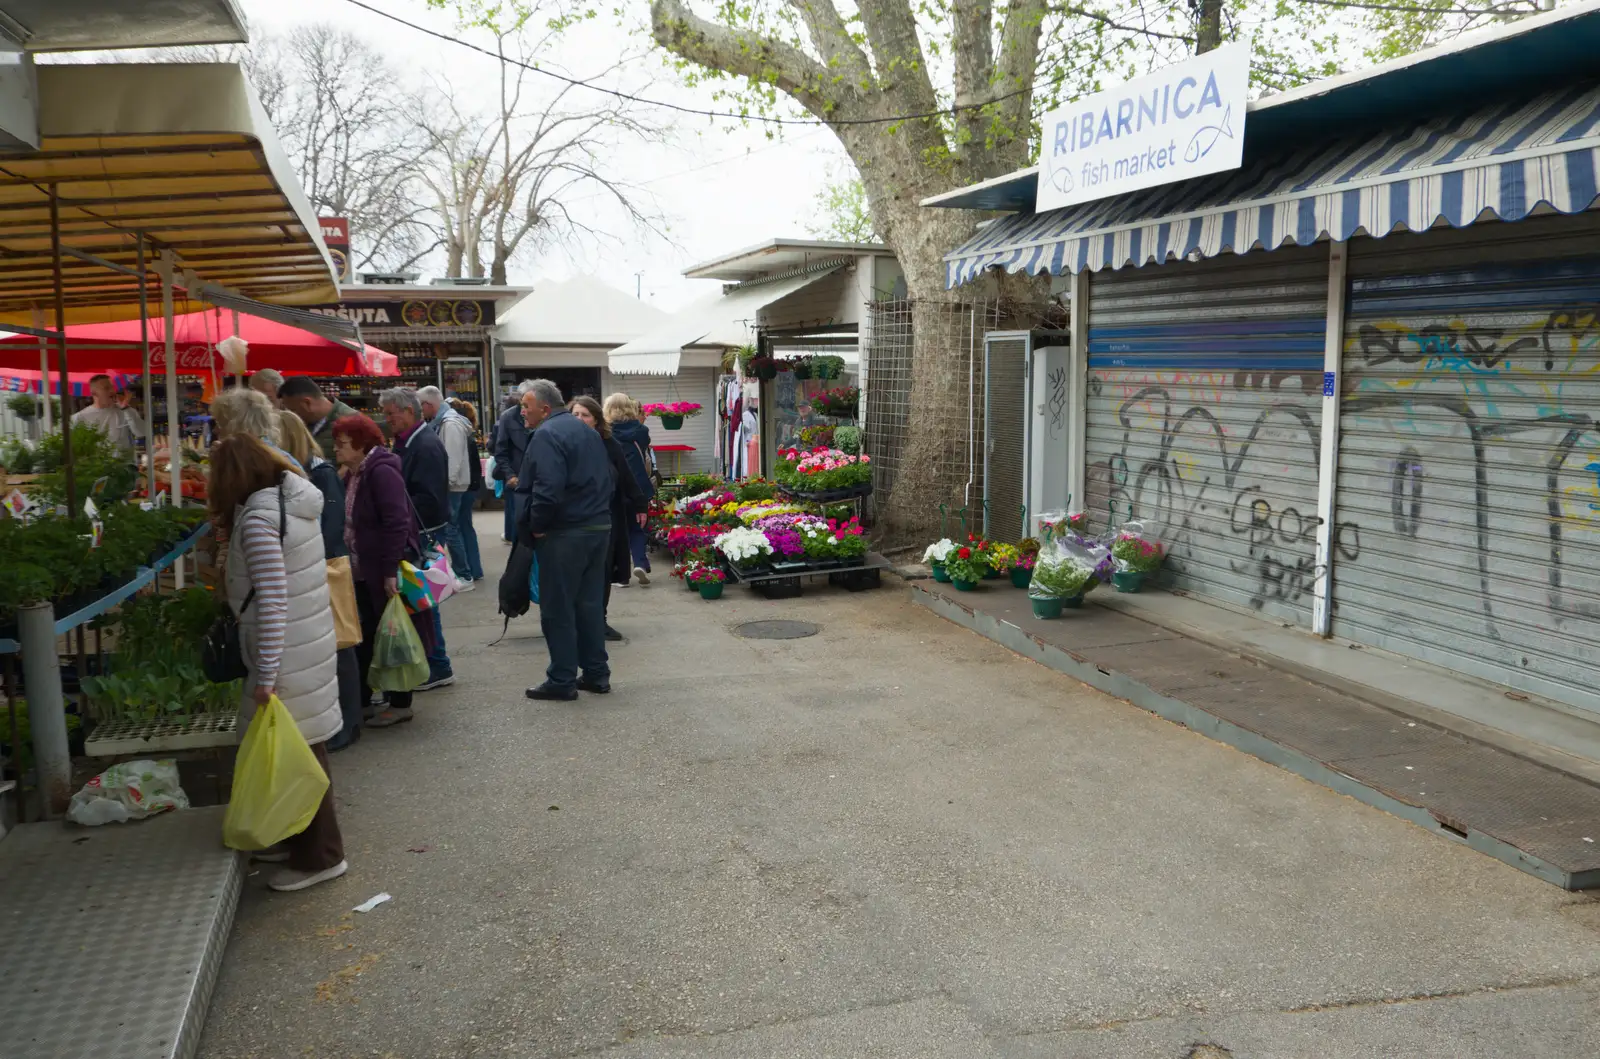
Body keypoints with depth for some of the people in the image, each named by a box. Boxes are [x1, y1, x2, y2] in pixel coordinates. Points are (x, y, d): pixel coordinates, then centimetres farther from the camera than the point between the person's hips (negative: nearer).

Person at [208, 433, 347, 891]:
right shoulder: (296, 500, 7)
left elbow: (272, 602, -24)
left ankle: (319, 856, 12)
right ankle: (299, 838, 32)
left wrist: (266, 676, -20)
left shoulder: (258, 521, -20)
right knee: (304, 747, 18)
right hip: (313, 642, 9)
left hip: (286, 652, -9)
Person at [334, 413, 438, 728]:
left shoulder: (382, 472, -17)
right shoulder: (352, 476, 11)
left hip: (384, 573, -9)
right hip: (362, 573, 9)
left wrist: (391, 572, -26)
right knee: (364, 638, 15)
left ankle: (400, 704, 13)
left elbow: (397, 523, -23)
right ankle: (361, 700, 25)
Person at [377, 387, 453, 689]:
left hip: (424, 534, -9)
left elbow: (427, 500, -23)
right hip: (410, 532, 9)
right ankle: (433, 664, 21)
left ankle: (438, 668, 7)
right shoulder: (405, 443, 14)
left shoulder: (426, 446, -16)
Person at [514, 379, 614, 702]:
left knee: (557, 609, 1)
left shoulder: (547, 435, -14)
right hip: (599, 527, 9)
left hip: (565, 533, -9)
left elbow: (547, 489, -25)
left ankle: (562, 681, 6)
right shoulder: (587, 431, 15)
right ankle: (596, 673, 19)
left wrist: (536, 525, -13)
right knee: (590, 603, 14)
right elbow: (607, 479, 20)